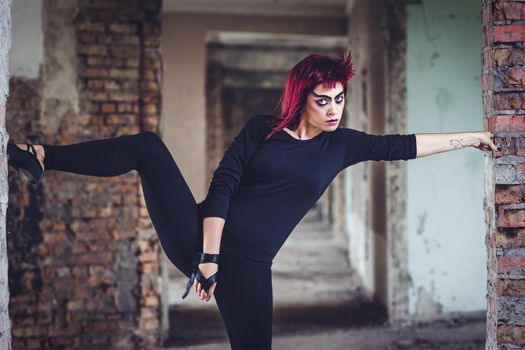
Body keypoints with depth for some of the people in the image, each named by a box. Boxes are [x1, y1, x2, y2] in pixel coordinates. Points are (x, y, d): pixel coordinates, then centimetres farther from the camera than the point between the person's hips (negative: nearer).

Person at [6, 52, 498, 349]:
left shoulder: (340, 145, 9)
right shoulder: (262, 130, 1)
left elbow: (403, 146, 12)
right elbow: (221, 188, -6)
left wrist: (470, 138, 12)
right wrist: (208, 255, -14)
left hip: (248, 265, 2)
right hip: (197, 236, -1)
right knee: (147, 147, -15)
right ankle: (42, 160, -8)